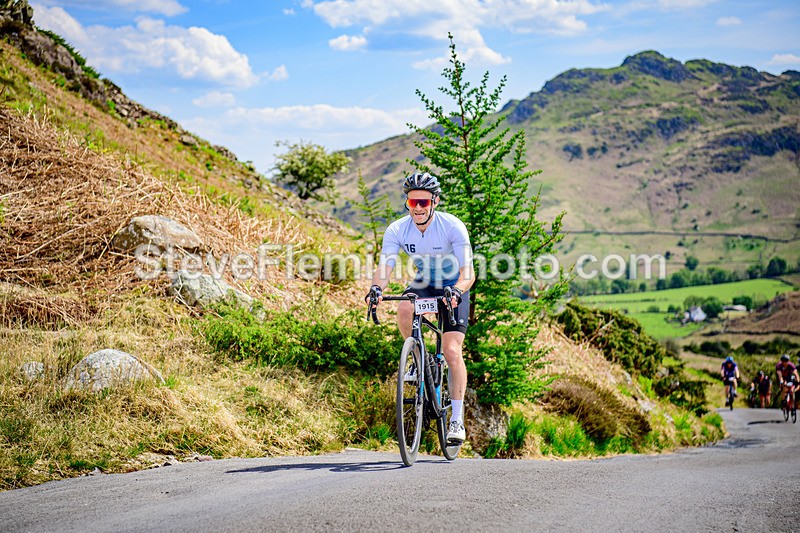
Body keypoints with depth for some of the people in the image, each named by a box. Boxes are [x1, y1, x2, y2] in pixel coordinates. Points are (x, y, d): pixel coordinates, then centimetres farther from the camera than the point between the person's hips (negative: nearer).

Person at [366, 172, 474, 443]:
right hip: (423, 284, 3)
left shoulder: (453, 227, -26)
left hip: (453, 288, -3)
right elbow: (384, 268, -26)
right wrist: (377, 288, -48)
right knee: (404, 310, -33)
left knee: (452, 352, -15)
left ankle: (457, 419, -5)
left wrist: (457, 290, -52)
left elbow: (468, 272, -31)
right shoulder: (397, 230, -18)